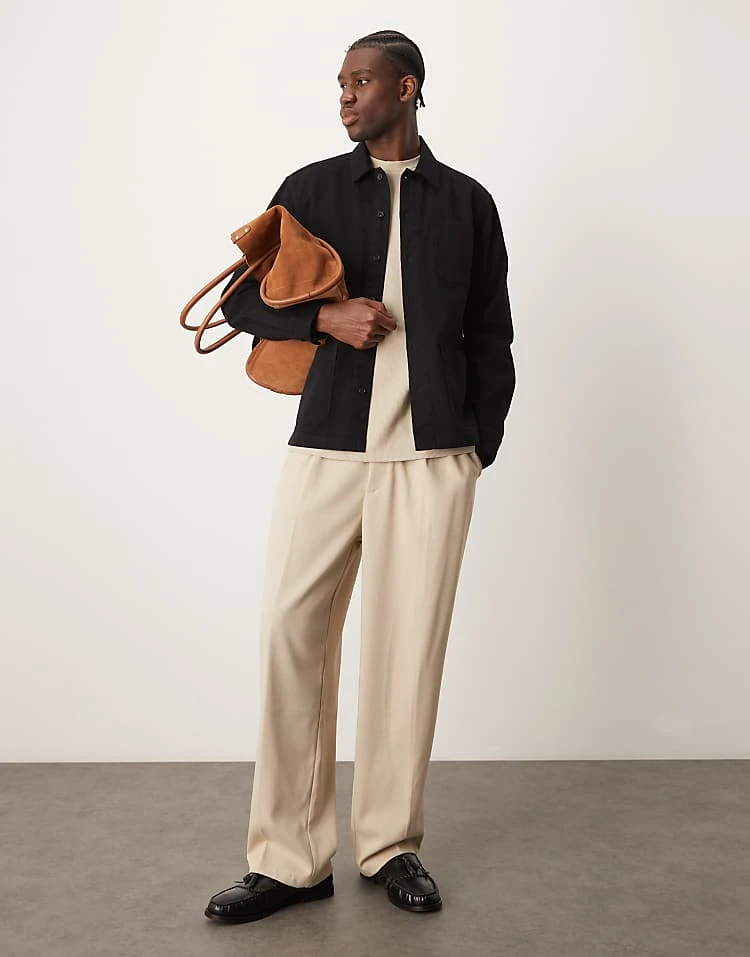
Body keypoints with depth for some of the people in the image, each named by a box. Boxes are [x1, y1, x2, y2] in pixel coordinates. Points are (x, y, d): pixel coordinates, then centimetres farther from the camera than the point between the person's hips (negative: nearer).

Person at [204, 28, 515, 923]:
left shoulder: (467, 202, 13)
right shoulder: (311, 188, 12)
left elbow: (491, 335, 15)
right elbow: (241, 299, 12)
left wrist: (483, 441, 5)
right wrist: (325, 317, -6)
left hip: (434, 454, 0)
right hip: (328, 445, 1)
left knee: (409, 643, 0)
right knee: (292, 634, -5)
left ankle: (391, 845, 16)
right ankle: (289, 858, 7)